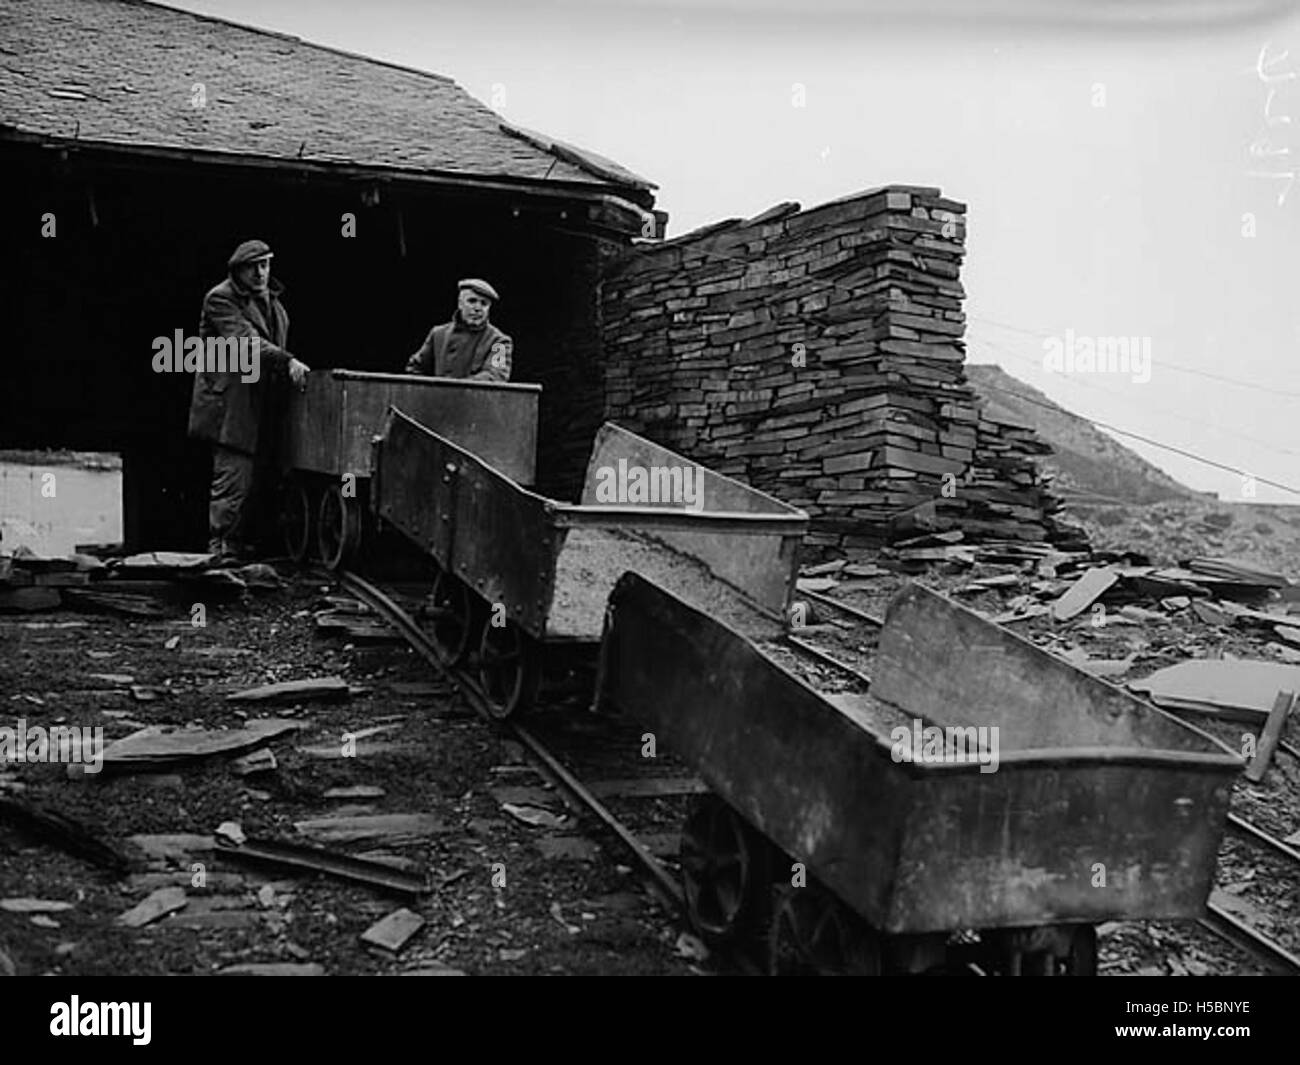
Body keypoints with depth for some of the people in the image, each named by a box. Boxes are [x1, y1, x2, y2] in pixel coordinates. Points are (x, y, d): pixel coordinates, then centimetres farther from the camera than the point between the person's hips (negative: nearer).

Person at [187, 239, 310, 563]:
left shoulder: (273, 301, 19)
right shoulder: (220, 298, -6)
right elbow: (245, 340, -20)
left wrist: (291, 367, 14)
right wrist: (287, 361, -30)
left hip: (263, 406, 8)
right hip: (231, 402, -7)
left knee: (259, 479, 6)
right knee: (233, 479, -11)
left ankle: (245, 545, 14)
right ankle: (223, 551, -6)